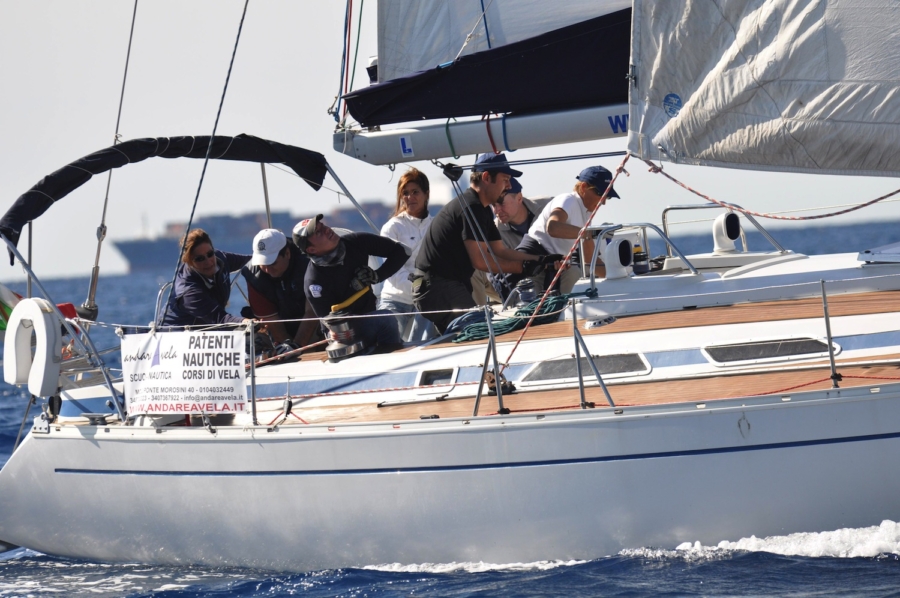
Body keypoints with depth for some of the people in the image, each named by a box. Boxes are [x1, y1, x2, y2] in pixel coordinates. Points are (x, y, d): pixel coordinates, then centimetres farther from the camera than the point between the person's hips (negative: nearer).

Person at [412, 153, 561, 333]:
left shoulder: (482, 210, 17)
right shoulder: (471, 208, -17)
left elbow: (501, 251, 16)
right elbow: (480, 260, -21)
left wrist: (541, 260, 7)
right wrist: (523, 267, -14)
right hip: (437, 288, -11)